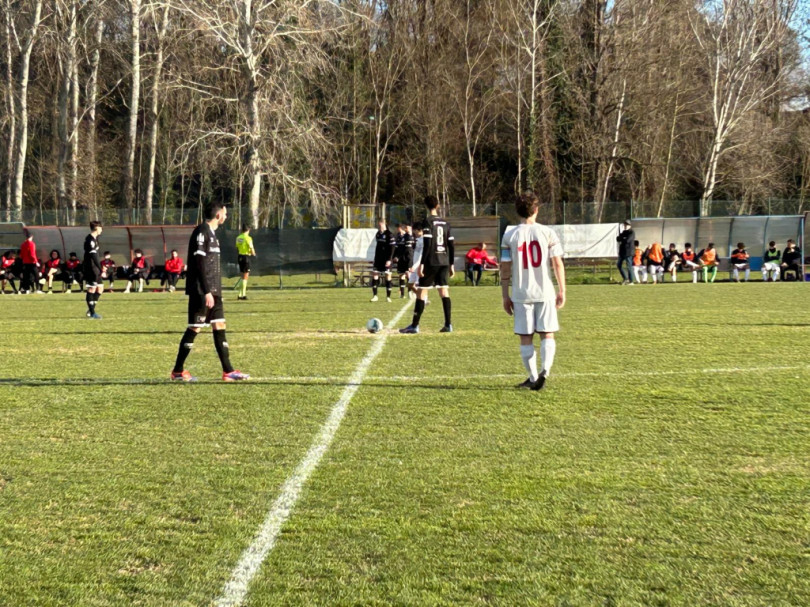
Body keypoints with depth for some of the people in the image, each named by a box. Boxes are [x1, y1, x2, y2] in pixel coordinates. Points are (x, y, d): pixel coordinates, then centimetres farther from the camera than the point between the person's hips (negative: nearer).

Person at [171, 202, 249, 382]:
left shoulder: (211, 232, 17)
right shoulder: (201, 232, -12)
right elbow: (199, 264, -18)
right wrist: (206, 292, -22)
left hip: (213, 290, 9)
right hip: (201, 291, -9)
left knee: (219, 326, 5)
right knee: (195, 328, -4)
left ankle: (228, 371, 4)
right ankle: (178, 371, 4)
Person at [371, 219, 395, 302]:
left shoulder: (389, 235, -11)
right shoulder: (378, 233, 10)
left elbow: (392, 248, -13)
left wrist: (389, 259, -19)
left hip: (386, 259, -6)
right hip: (378, 258, 6)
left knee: (388, 276, -1)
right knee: (374, 275, -1)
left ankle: (388, 297, 5)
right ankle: (374, 295, 3)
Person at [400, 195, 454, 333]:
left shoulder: (428, 222, -7)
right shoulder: (445, 223, 11)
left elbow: (427, 244, -15)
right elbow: (452, 244, 11)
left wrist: (422, 264, -14)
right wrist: (451, 265, 16)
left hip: (431, 262, -6)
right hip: (444, 262, 6)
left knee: (421, 292, -1)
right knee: (444, 292, 6)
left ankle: (414, 326, -1)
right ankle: (448, 325, 0)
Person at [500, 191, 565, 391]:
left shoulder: (510, 236, 0)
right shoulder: (547, 232, -1)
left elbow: (505, 269, 0)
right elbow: (558, 264, -3)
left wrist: (505, 296, 7)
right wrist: (562, 291, 3)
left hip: (521, 294, 0)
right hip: (545, 292, 0)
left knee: (526, 337, 9)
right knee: (547, 335, 5)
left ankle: (533, 378, 12)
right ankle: (545, 370, -17)